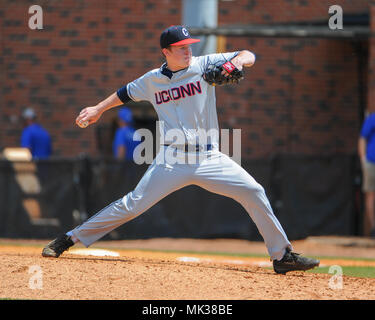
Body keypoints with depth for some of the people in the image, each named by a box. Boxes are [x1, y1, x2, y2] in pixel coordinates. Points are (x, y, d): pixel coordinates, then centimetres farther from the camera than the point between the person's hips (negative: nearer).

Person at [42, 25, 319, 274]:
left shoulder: (204, 65, 0)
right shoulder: (152, 80, 6)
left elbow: (249, 57, -6)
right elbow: (126, 93, 26)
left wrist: (239, 60, -27)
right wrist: (99, 109, 31)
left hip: (209, 158, 0)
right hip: (172, 160, 0)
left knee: (254, 192, -13)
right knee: (133, 205, -8)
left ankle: (282, 255, -2)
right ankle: (69, 239, 2)